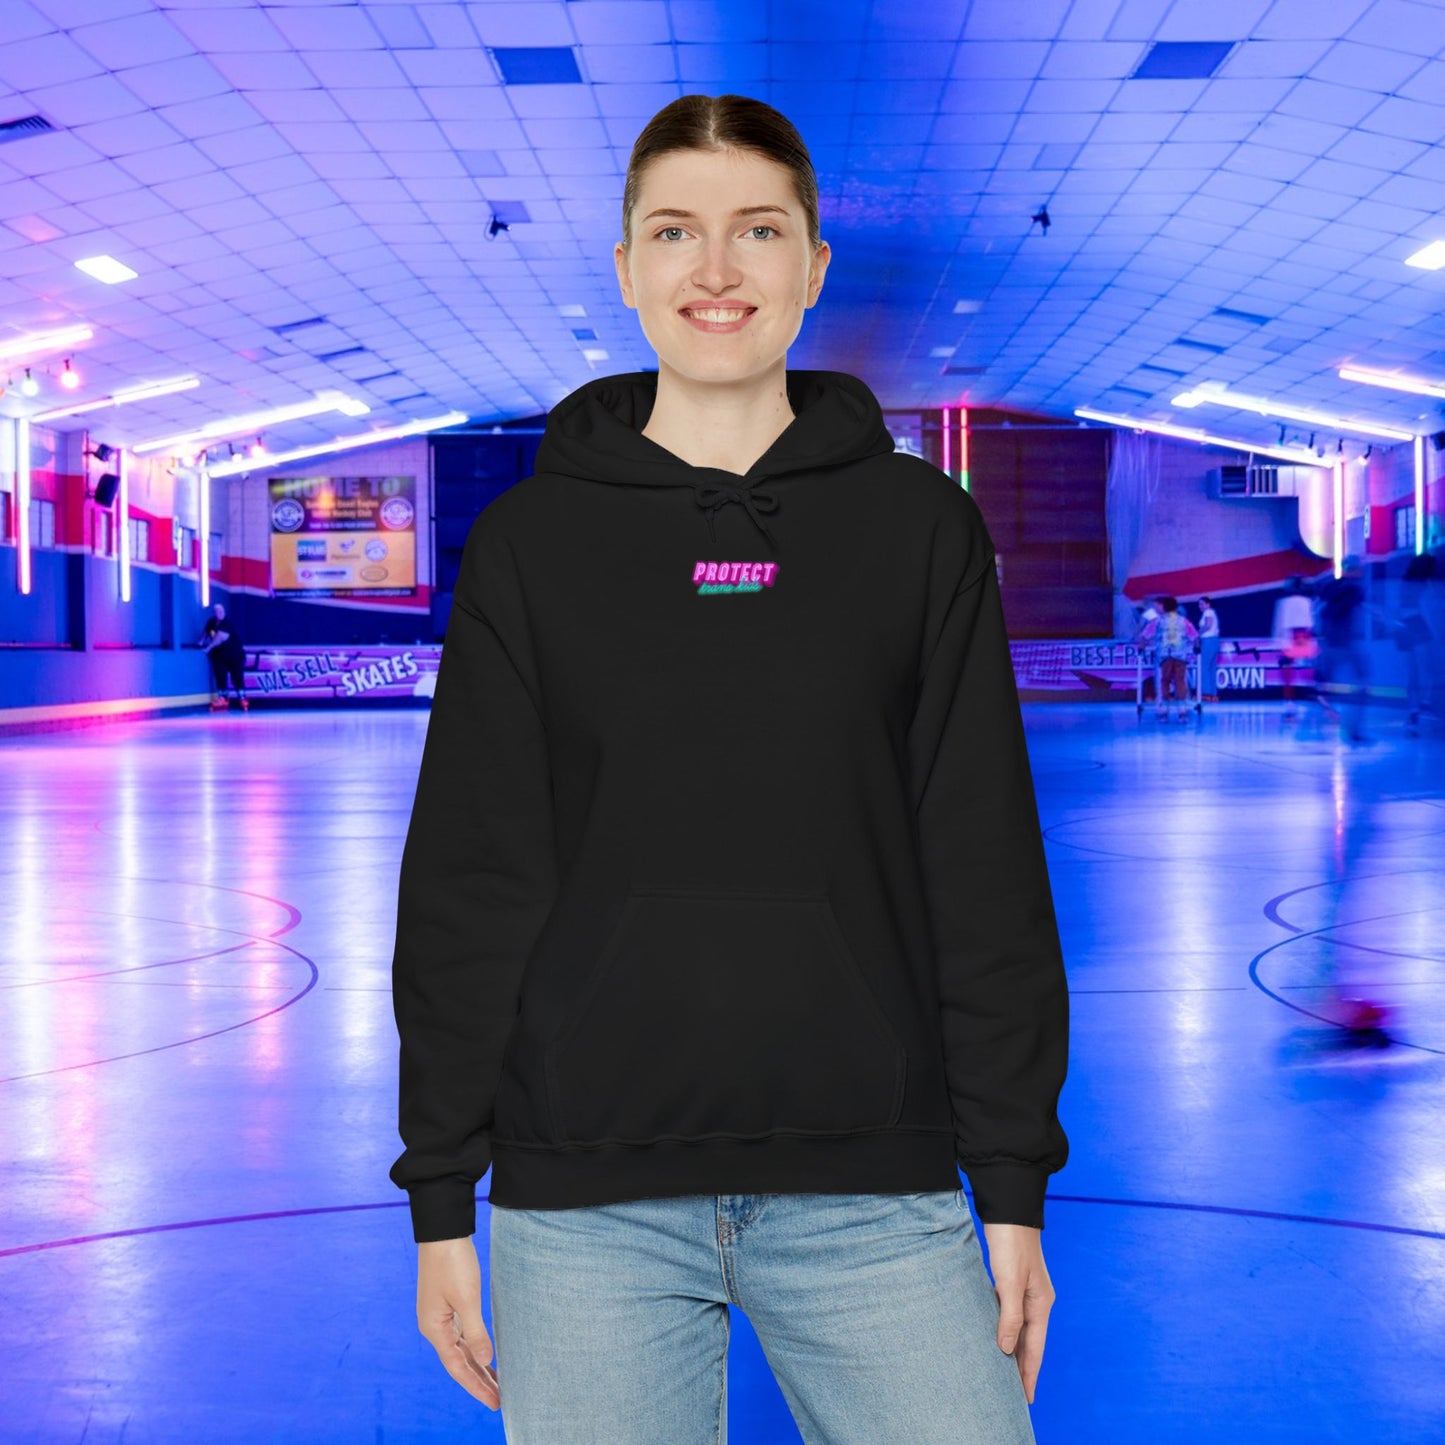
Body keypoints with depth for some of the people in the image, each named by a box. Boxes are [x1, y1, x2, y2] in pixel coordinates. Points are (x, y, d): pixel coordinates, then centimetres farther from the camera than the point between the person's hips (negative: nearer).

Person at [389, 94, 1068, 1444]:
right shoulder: (531, 544, 5)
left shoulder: (919, 527, 5)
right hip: (588, 1196, 0)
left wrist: (1013, 1186, 1)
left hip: (872, 1188, 0)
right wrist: (440, 1196, 2)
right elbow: (466, 887, 5)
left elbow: (987, 873, 4)